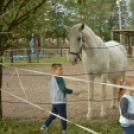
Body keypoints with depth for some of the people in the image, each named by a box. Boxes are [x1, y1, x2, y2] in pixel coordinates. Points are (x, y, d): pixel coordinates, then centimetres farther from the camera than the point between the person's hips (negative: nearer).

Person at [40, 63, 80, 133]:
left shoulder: (51, 79, 11)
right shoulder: (59, 79, -16)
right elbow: (64, 89, -21)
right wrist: (73, 92, -13)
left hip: (54, 101, 8)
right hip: (60, 101, -8)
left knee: (53, 115, 17)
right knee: (63, 116, 3)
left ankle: (44, 126, 10)